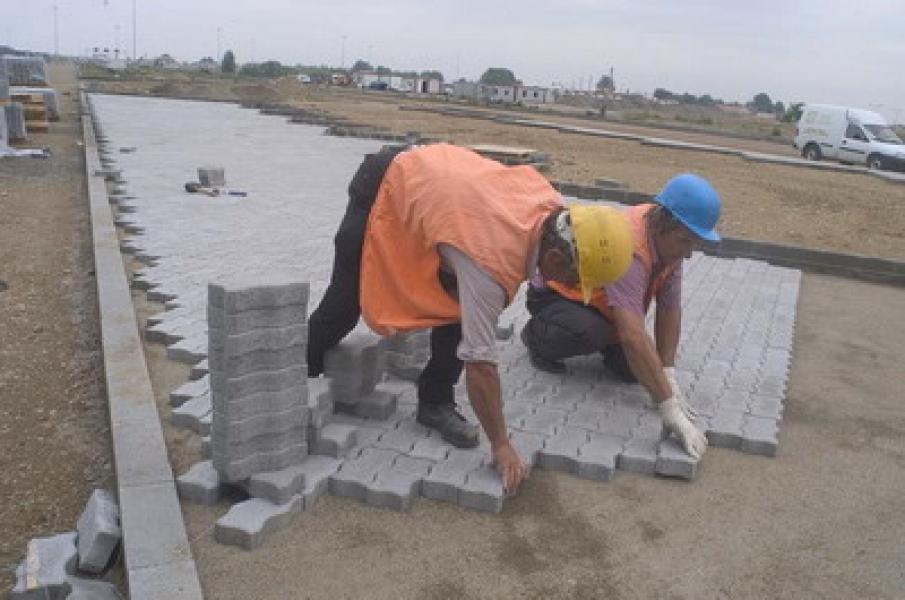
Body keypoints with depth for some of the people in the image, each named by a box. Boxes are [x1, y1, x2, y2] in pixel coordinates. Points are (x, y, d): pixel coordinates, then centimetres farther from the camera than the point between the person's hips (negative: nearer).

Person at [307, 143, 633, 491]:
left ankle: (436, 403, 7)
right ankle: (301, 371, 35)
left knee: (462, 304, -7)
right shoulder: (492, 261, -40)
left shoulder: (551, 202, -20)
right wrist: (501, 446, -24)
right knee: (346, 301, 8)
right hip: (383, 188, -6)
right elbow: (479, 362, -33)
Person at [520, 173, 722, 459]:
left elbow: (670, 309, -12)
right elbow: (632, 335, -49)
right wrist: (670, 409, -48)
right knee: (592, 333, -38)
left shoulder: (668, 238, -15)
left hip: (595, 298, 7)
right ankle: (537, 335, -5)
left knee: (633, 369, -11)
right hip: (554, 295, -7)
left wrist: (668, 378, -19)